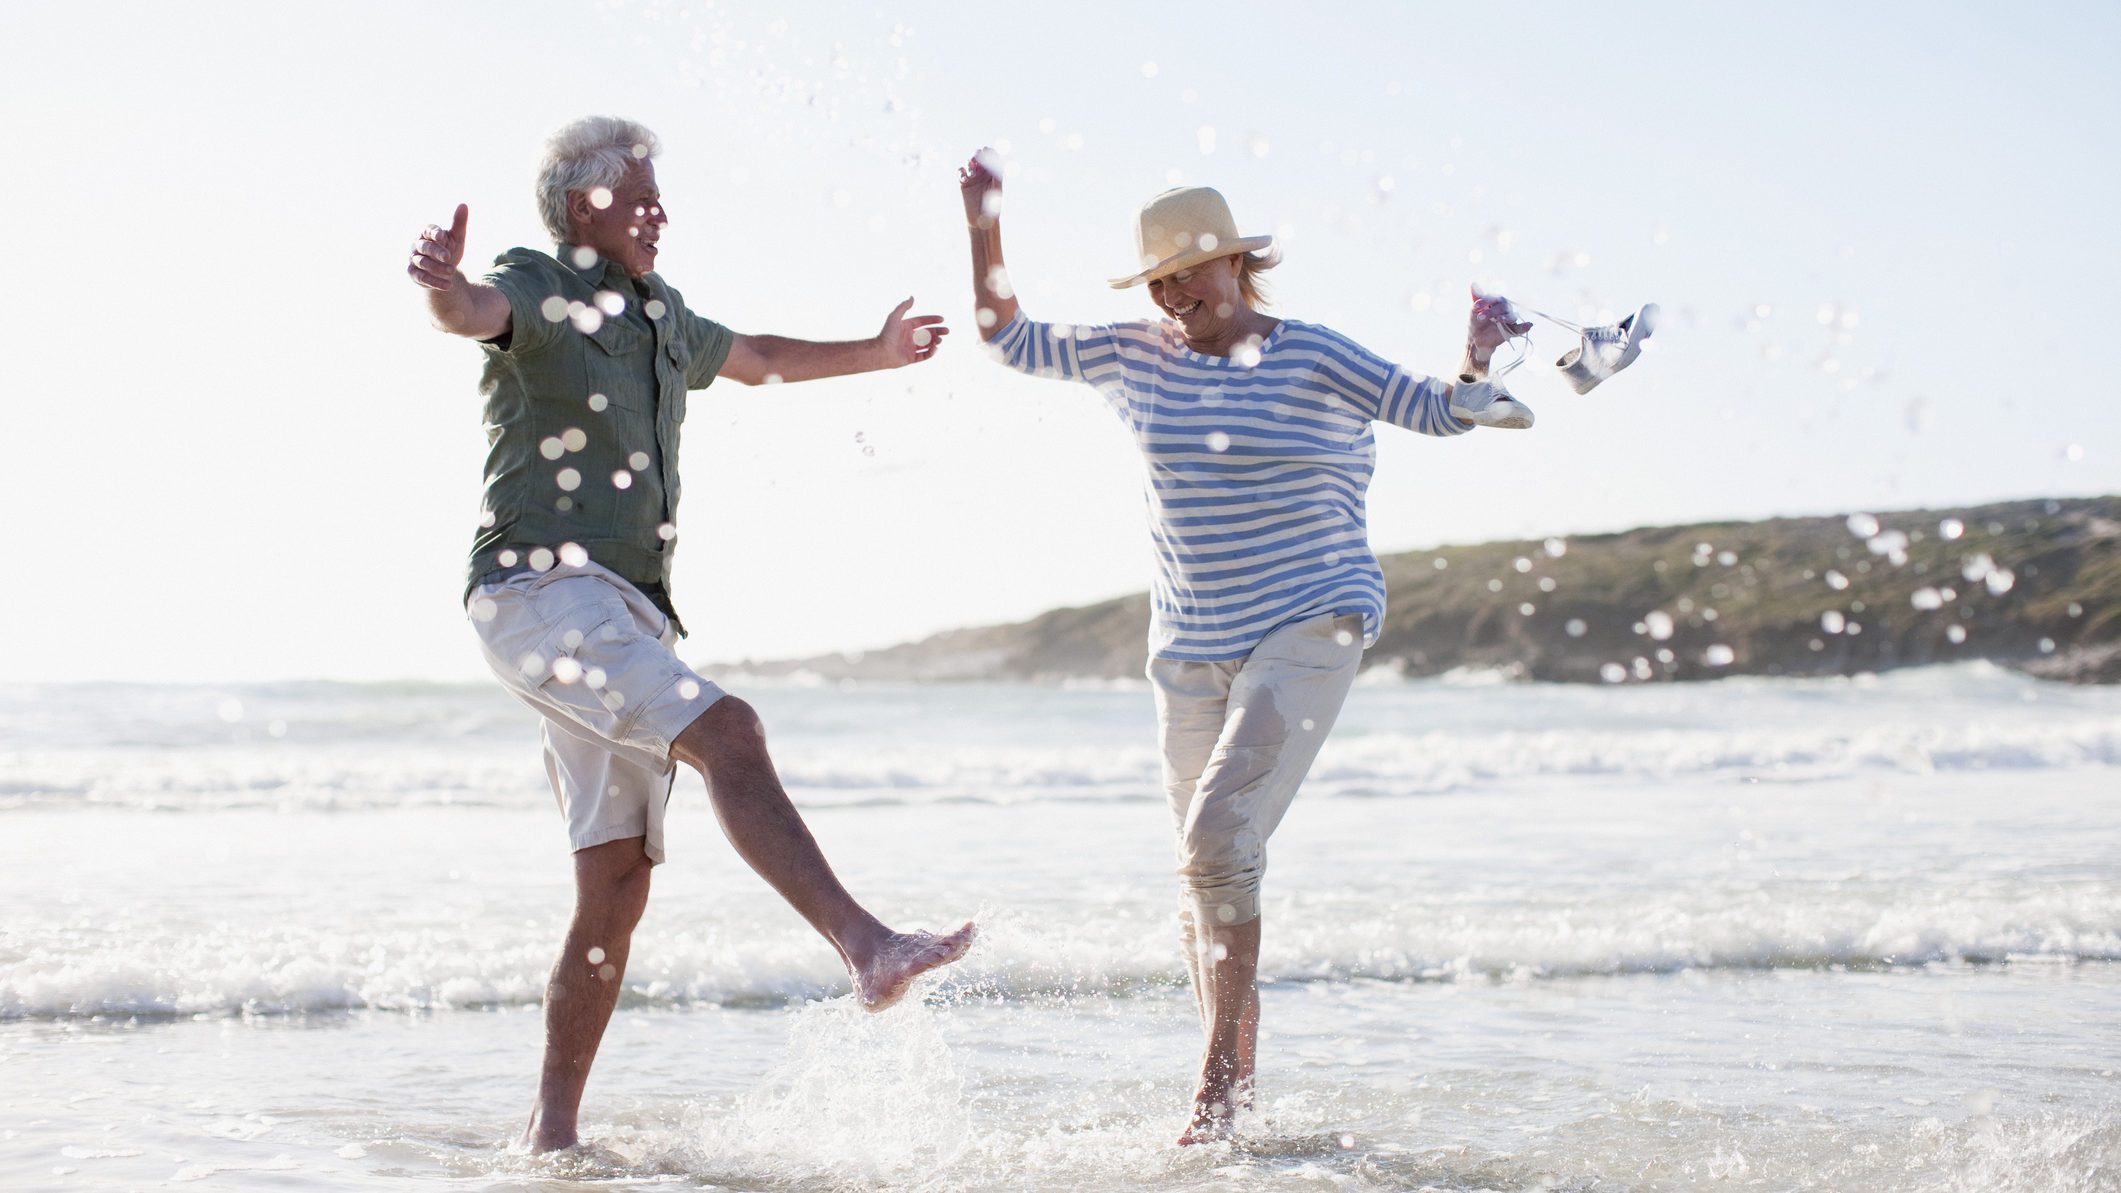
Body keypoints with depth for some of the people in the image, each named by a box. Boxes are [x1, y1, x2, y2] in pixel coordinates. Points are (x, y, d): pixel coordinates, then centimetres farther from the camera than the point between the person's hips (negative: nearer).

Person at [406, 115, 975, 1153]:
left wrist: (875, 353, 51)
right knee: (726, 732, -28)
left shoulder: (656, 316, 22)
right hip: (540, 592, -8)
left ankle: (551, 1130, 6)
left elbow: (751, 359, 43)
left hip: (628, 617, 8)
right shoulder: (537, 289, -2)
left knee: (617, 888, 1)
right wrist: (443, 283, -51)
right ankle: (865, 945, -36)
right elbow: (474, 312, -27)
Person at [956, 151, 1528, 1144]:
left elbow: (1440, 410, -2)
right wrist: (984, 232, 8)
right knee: (1205, 871, 9)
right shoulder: (1134, 356, 6)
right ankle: (1237, 1089, 21)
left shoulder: (1313, 358, -6)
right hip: (1191, 648, 6)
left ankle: (1219, 1080, -14)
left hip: (1307, 634, -6)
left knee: (1219, 839, -22)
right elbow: (1012, 342, 18)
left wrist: (1477, 364, -21)